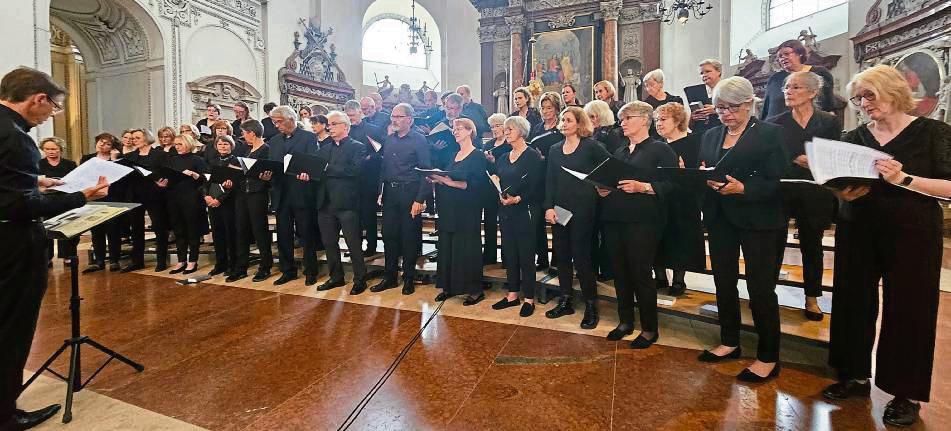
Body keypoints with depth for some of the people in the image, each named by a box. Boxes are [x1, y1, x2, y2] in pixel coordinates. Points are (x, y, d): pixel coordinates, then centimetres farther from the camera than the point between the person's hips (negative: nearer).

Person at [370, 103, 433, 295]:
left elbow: (426, 171, -9)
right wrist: (380, 191, 5)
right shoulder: (389, 140, 13)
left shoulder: (419, 140, -5)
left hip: (410, 194, -5)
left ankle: (409, 278, 18)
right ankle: (389, 277, 21)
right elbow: (383, 167, 14)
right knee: (389, 235, 8)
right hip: (390, 193, 5)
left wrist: (420, 199, -15)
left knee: (409, 238, 3)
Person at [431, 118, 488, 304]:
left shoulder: (478, 156, -6)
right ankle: (448, 287, 21)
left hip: (467, 210, -7)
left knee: (467, 249, -2)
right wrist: (437, 179, -2)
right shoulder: (453, 156, 18)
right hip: (449, 209, 7)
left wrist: (451, 182, -22)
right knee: (447, 247, 9)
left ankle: (475, 290, 10)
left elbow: (477, 184, -16)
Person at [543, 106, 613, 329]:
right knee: (561, 254, 9)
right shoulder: (555, 149, 12)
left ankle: (591, 305, 10)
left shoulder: (591, 146, -3)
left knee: (581, 256, -4)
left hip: (583, 208, -5)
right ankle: (566, 301, 21)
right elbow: (550, 181, 7)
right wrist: (549, 207, -3)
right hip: (559, 208, 5)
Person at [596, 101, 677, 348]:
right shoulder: (619, 153, 19)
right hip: (614, 219, 6)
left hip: (643, 221, -6)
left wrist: (642, 187, -21)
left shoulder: (661, 150, 0)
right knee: (620, 272, 10)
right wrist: (603, 189, 3)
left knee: (640, 274, -2)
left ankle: (649, 329, 14)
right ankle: (625, 322, 26)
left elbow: (671, 184, -10)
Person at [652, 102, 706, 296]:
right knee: (658, 239, 7)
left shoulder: (693, 142, -5)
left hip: (682, 203, -5)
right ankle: (660, 276, 20)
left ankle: (678, 280, 16)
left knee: (680, 239, 3)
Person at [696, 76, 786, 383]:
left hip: (757, 220, -5)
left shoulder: (770, 134, -4)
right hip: (720, 218, 5)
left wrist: (742, 188, -25)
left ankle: (768, 357, 15)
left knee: (760, 288, 1)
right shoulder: (710, 136, 12)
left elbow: (777, 182, -11)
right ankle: (730, 342, 29)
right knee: (724, 282, 13)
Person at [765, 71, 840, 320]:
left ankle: (812, 298, 24)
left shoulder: (829, 122, 5)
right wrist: (795, 160, -17)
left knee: (811, 245, 11)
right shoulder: (774, 123, 4)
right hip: (780, 191, -1)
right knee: (774, 244, 0)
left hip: (814, 194, 1)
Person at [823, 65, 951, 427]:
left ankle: (906, 393, 18)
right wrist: (845, 194, -10)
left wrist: (903, 179, -23)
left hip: (912, 233, -3)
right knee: (854, 302, 6)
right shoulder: (854, 138, 8)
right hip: (857, 231, 4)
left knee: (908, 310, 3)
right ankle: (856, 376, 22)